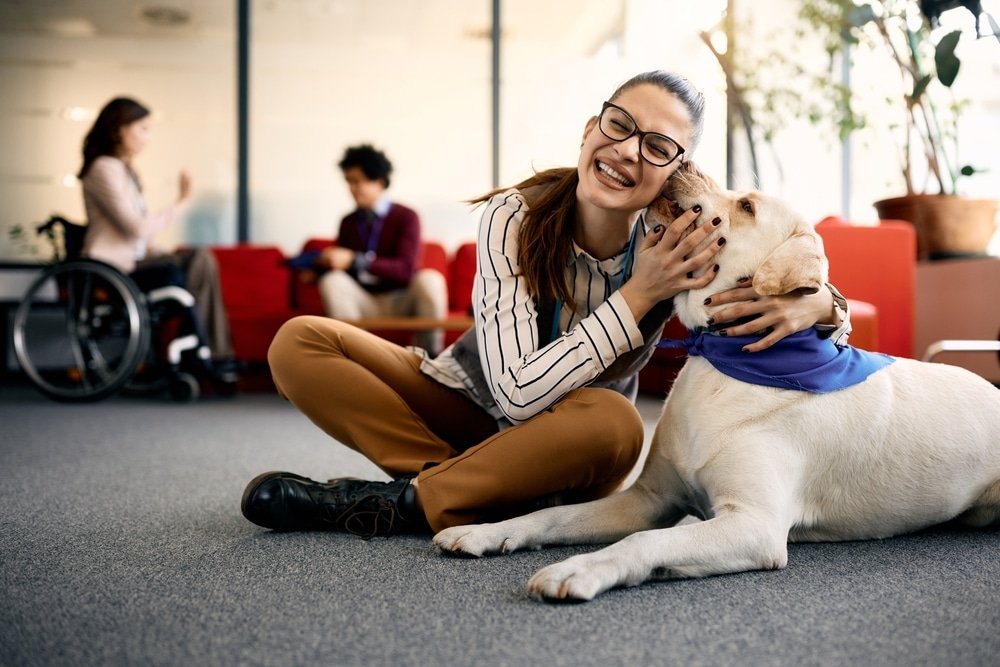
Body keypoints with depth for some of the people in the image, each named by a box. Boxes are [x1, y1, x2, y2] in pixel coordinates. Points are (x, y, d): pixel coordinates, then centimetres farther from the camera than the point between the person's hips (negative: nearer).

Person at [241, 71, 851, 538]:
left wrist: (813, 303, -34)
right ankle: (496, 498, -20)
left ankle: (397, 504, -19)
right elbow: (518, 393, -30)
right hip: (469, 404, 0)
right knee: (301, 343, -18)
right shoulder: (516, 217, -22)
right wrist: (638, 295, -34)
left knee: (614, 424, -37)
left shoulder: (679, 245, -18)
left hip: (564, 446, 0)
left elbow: (833, 309, -8)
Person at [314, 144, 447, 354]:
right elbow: (338, 265, 12)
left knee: (429, 279, -32)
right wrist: (318, 266, -11)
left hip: (401, 301, -2)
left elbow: (405, 269, -15)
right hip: (364, 303, 3)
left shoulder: (406, 217, -3)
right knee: (332, 281, -25)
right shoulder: (348, 222, 10)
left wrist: (355, 261, -25)